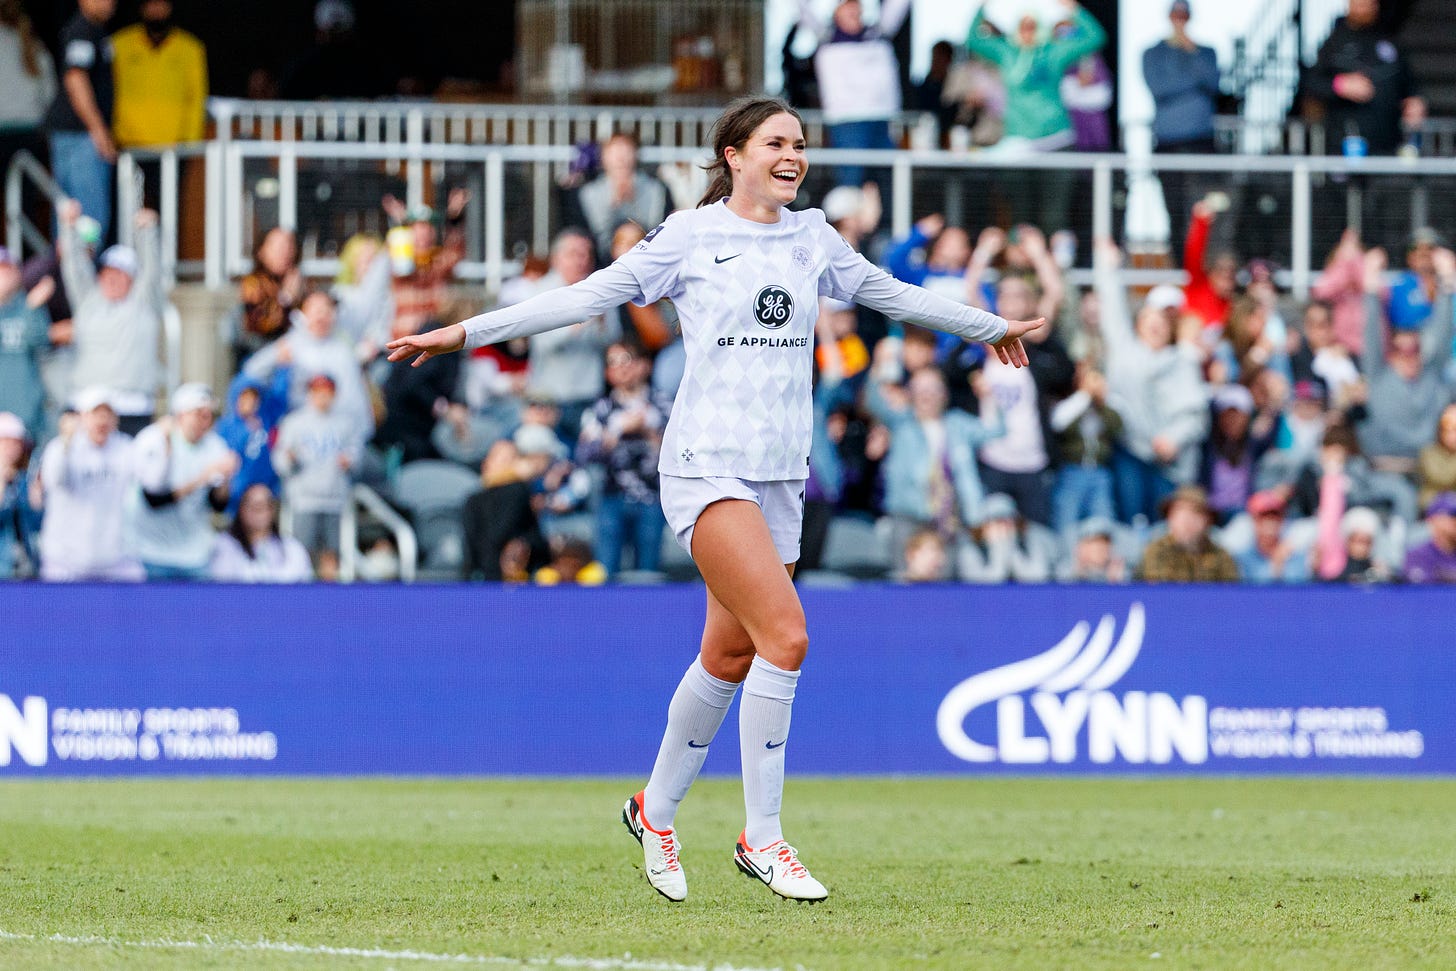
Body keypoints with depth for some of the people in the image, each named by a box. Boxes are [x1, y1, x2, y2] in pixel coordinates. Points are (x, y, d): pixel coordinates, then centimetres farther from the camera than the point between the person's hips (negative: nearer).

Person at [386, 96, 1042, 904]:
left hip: (780, 475, 6)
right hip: (708, 465, -6)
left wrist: (988, 327, 41)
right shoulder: (690, 238, -1)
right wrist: (466, 332, -4)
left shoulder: (813, 238, 14)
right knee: (785, 634, -19)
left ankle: (656, 811, 29)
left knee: (730, 657, 8)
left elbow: (893, 295, 29)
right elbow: (587, 296, 0)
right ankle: (761, 837, -12)